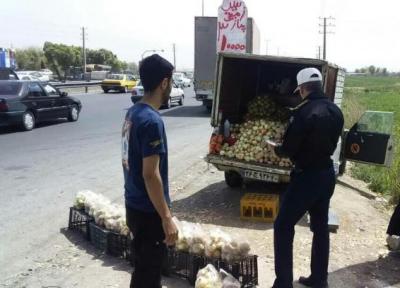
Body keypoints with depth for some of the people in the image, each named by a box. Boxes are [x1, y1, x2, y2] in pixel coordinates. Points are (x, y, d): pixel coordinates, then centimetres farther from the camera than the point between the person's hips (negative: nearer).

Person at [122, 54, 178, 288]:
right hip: (149, 212, -9)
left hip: (135, 206, 9)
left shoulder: (133, 113, 5)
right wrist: (166, 217, -19)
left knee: (145, 268, 23)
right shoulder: (152, 120, -24)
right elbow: (150, 174, -25)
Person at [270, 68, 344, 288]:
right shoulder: (335, 111, 4)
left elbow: (288, 149, -15)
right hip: (327, 174, 8)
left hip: (307, 176, -8)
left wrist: (276, 149, 5)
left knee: (283, 227, 2)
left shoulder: (304, 111, -20)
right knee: (321, 227, 18)